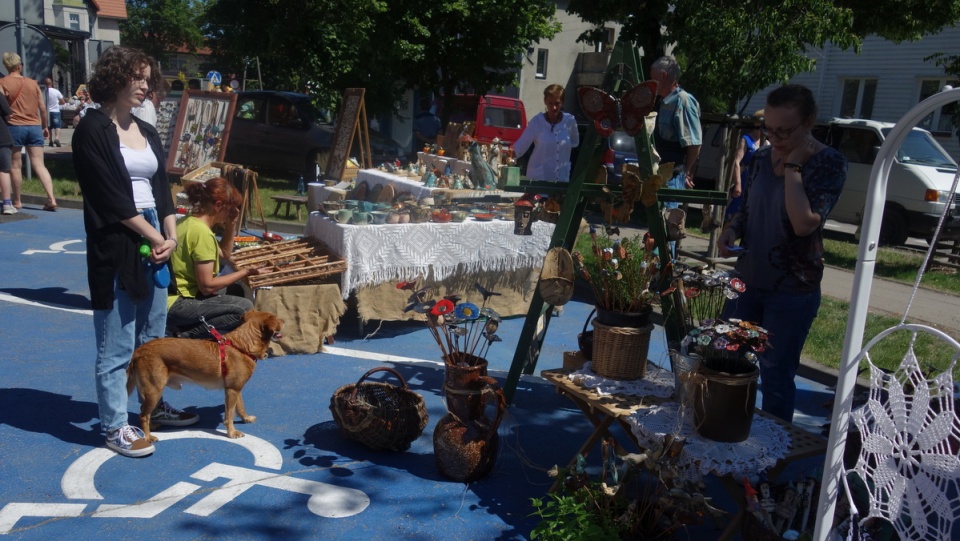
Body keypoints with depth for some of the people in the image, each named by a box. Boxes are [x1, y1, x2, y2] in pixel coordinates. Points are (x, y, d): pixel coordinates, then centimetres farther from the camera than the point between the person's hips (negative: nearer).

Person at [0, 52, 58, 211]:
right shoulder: (33, 83, 9)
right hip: (35, 126, 3)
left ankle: (17, 201, 13)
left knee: (15, 165, 7)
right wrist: (44, 126, 21)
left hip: (14, 126, -3)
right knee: (39, 164, 0)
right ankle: (51, 198, -13)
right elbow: (43, 107, 11)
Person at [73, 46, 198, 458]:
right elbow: (110, 196, -14)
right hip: (116, 246, -7)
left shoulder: (147, 131, 15)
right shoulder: (93, 129, -8)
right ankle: (115, 427, 8)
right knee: (117, 344, -2)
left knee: (153, 336, 16)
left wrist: (171, 235, -1)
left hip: (154, 243, 8)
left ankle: (155, 407, 30)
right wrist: (152, 236, -11)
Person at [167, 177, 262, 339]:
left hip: (177, 295, 10)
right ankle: (189, 335, -11)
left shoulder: (190, 221, 9)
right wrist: (244, 272, -9)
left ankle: (188, 327, 8)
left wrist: (231, 225, 7)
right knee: (244, 308, -17)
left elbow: (224, 255, 20)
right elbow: (207, 286, -19)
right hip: (176, 306, -10)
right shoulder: (202, 232, -20)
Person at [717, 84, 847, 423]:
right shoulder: (763, 157, 2)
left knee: (776, 375, 5)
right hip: (747, 280, 6)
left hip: (793, 292, -6)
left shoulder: (829, 164, -14)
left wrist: (792, 166, -21)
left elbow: (804, 223, -27)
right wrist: (732, 230, -6)